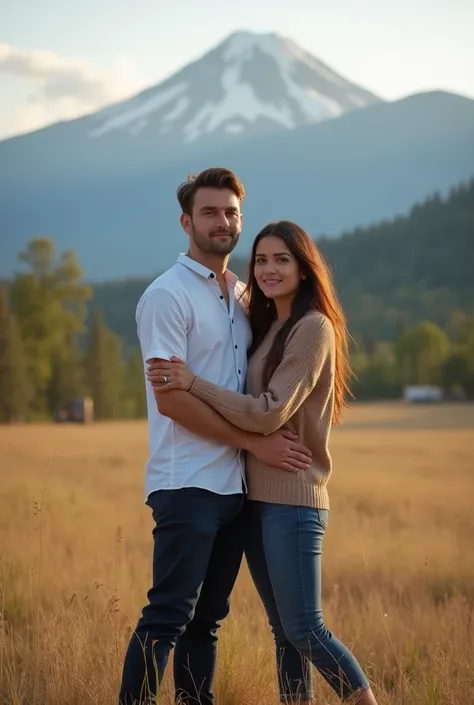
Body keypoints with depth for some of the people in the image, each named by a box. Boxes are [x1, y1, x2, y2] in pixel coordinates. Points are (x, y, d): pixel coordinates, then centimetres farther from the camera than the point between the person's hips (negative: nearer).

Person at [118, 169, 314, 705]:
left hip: (234, 485, 8)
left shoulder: (242, 295, 16)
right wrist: (254, 441, -13)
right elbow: (170, 399, -15)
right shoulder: (167, 295, -8)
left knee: (207, 619, 11)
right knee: (167, 617, -10)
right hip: (187, 484, -7)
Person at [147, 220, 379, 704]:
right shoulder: (265, 327, 16)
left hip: (293, 499, -8)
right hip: (256, 497, 8)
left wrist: (193, 383, -17)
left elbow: (270, 413, -17)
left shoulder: (312, 327, -11)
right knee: (283, 629, 10)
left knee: (303, 629, -8)